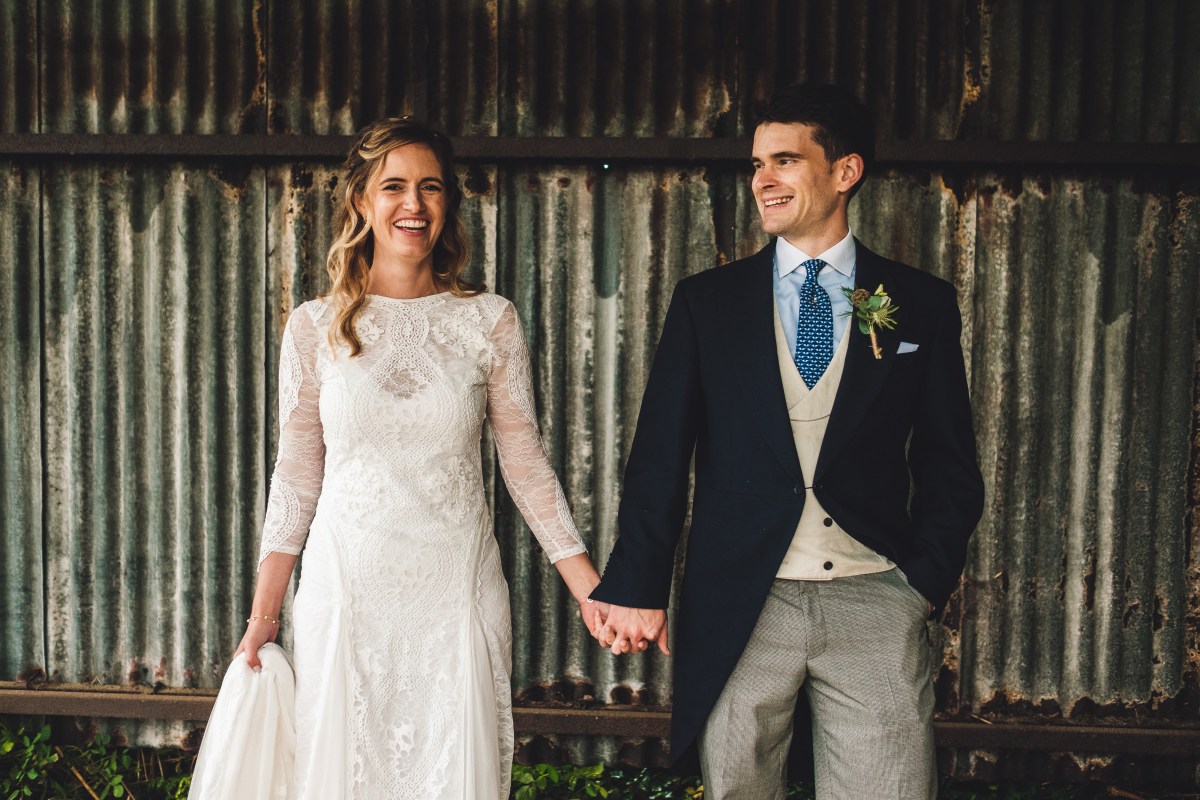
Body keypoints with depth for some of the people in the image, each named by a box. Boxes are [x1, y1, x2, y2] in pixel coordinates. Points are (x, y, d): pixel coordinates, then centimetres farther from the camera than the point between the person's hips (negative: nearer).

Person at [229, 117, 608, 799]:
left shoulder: (491, 321, 0)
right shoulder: (315, 328, 1)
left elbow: (527, 463, 3)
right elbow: (297, 477, 7)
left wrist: (592, 590, -4)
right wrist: (264, 614, 7)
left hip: (457, 596, 0)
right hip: (346, 595, 0)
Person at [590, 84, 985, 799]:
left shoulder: (923, 304, 6)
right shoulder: (707, 301, 7)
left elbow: (950, 464, 7)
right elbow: (660, 453, 3)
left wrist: (927, 579, -5)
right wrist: (638, 586, -5)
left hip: (874, 602, 0)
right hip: (739, 605, 1)